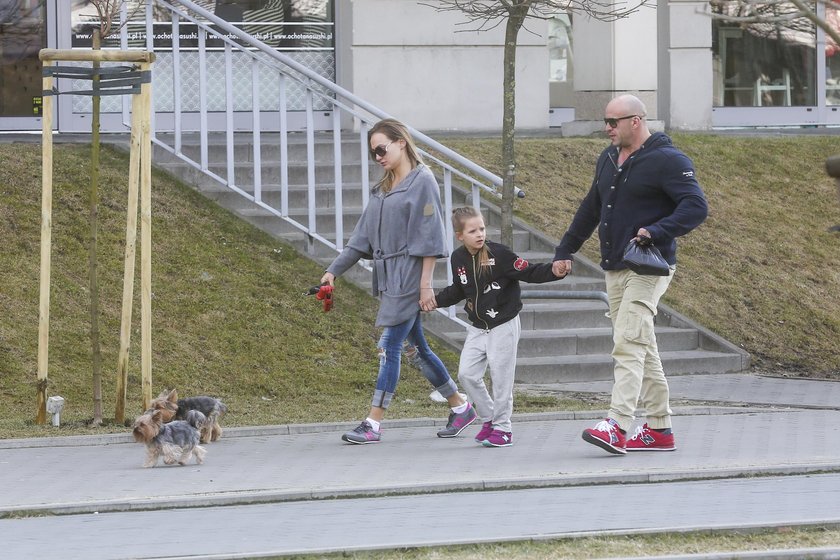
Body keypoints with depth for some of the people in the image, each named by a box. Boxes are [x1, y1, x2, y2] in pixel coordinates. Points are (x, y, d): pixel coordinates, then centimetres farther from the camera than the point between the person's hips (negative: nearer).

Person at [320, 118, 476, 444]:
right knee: (418, 347, 12)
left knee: (389, 347, -9)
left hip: (408, 279, -8)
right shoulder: (383, 188, 15)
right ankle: (461, 408, 24)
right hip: (388, 278, 8)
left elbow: (429, 237, -11)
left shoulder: (422, 181, -7)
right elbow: (363, 237, 16)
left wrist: (426, 283, -15)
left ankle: (373, 424, -9)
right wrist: (334, 270, 10)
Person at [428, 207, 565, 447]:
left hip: (503, 325, -6)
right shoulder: (458, 259, 0)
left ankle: (502, 428, 10)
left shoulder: (499, 254, -16)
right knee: (467, 373, 1)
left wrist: (553, 270, -30)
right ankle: (489, 419, 18)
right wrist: (436, 301, 7)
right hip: (477, 327, 6)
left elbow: (528, 273, -15)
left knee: (501, 378, -3)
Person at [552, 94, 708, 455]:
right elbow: (590, 209, 25)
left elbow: (696, 207, -18)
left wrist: (656, 231, -28)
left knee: (628, 344, -18)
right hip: (614, 269, 9)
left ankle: (618, 426, -26)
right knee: (642, 349, 11)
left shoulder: (667, 160, -10)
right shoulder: (608, 160, 15)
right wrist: (565, 251, 25)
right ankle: (659, 429, 15)